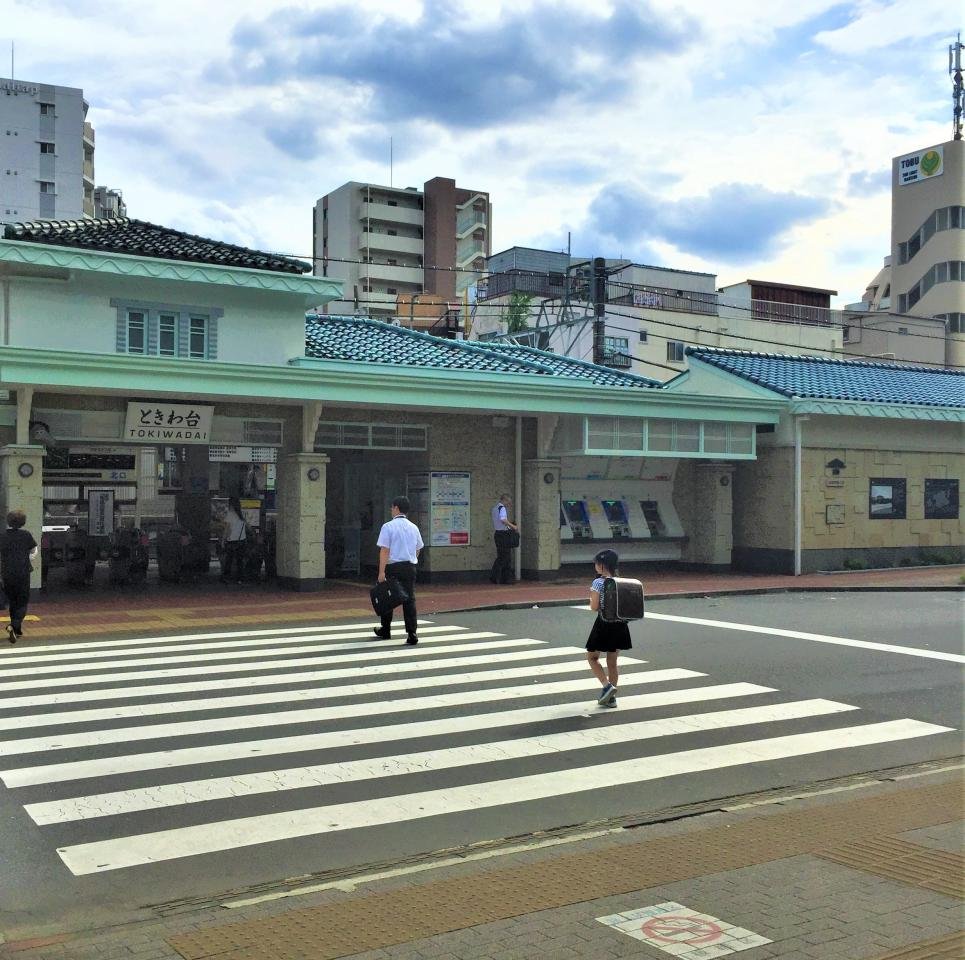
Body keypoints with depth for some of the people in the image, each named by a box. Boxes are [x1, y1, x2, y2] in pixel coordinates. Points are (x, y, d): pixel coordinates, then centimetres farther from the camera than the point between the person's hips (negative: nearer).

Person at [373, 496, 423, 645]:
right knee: (409, 599, 2)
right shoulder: (414, 527, 8)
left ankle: (385, 630, 27)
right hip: (410, 567, 4)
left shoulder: (388, 526, -8)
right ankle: (412, 634, -7)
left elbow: (384, 550, -13)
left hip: (393, 567, -3)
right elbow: (418, 549, 18)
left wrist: (382, 572, -16)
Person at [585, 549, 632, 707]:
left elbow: (594, 607, -15)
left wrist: (591, 596, 2)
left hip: (604, 624, -6)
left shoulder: (598, 583, -13)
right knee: (612, 661, 13)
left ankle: (607, 685, -5)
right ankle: (611, 697, 16)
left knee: (592, 657, 12)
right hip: (620, 624, 6)